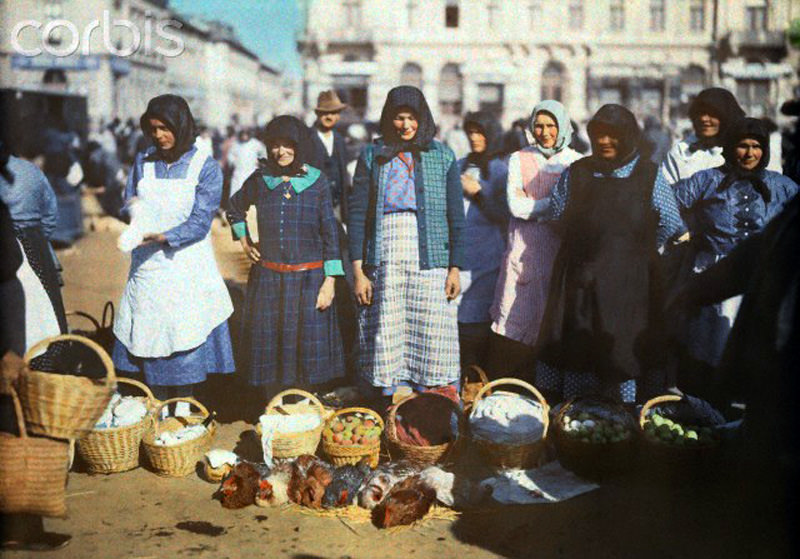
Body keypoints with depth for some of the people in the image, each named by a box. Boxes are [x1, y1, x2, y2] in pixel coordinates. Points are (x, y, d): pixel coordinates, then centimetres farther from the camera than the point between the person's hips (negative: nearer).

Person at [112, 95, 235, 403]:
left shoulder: (206, 166, -4)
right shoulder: (143, 161, 9)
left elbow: (200, 222, -10)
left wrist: (163, 237, -24)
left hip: (188, 271, -3)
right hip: (147, 270, 3)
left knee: (185, 348, -2)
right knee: (150, 344, 5)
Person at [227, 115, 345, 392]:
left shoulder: (317, 181, 0)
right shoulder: (260, 180, 5)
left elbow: (330, 234, -1)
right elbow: (235, 208, 26)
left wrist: (329, 282, -7)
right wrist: (244, 242, 14)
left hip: (308, 279, -2)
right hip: (267, 279, 2)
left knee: (307, 349, -1)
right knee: (269, 348, 3)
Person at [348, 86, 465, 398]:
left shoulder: (443, 157, 10)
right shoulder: (372, 156, 9)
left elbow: (456, 215, 9)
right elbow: (357, 213, 5)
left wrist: (455, 267, 2)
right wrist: (358, 270, -2)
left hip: (430, 255, 0)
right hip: (384, 255, 0)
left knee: (430, 331, -2)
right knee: (385, 327, -2)